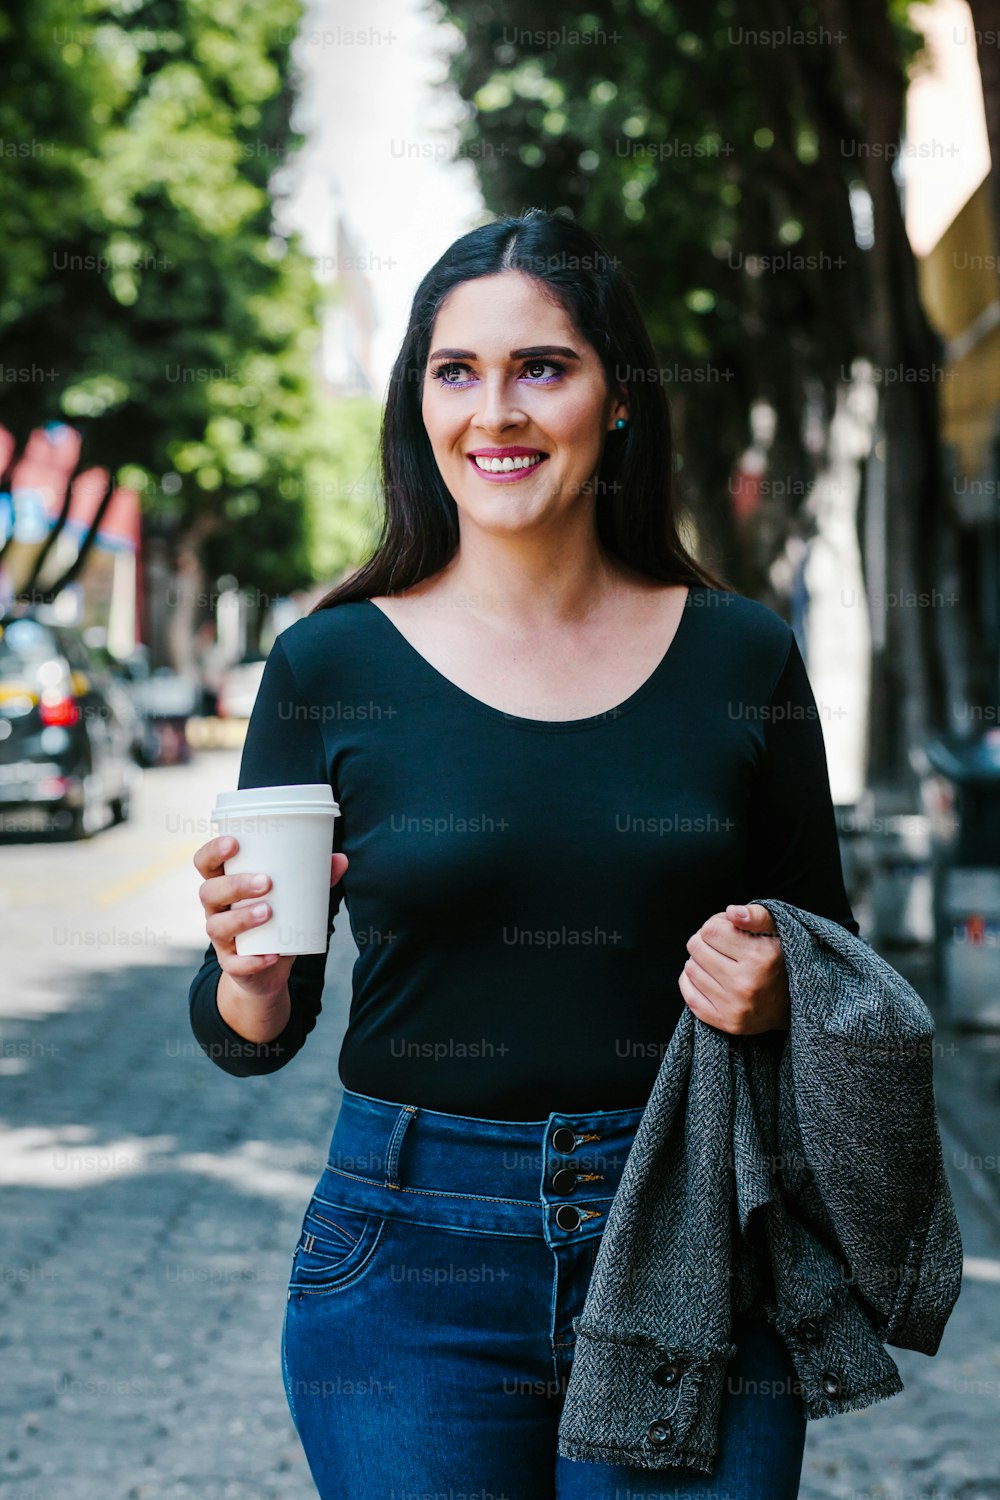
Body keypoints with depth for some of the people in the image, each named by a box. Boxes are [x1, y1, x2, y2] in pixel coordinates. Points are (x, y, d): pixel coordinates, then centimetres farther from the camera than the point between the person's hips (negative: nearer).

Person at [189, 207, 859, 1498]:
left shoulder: (740, 656, 0)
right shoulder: (332, 665, -3)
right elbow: (249, 1037, 1)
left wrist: (777, 995, -11)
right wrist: (251, 969, -21)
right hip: (411, 1268, -1)